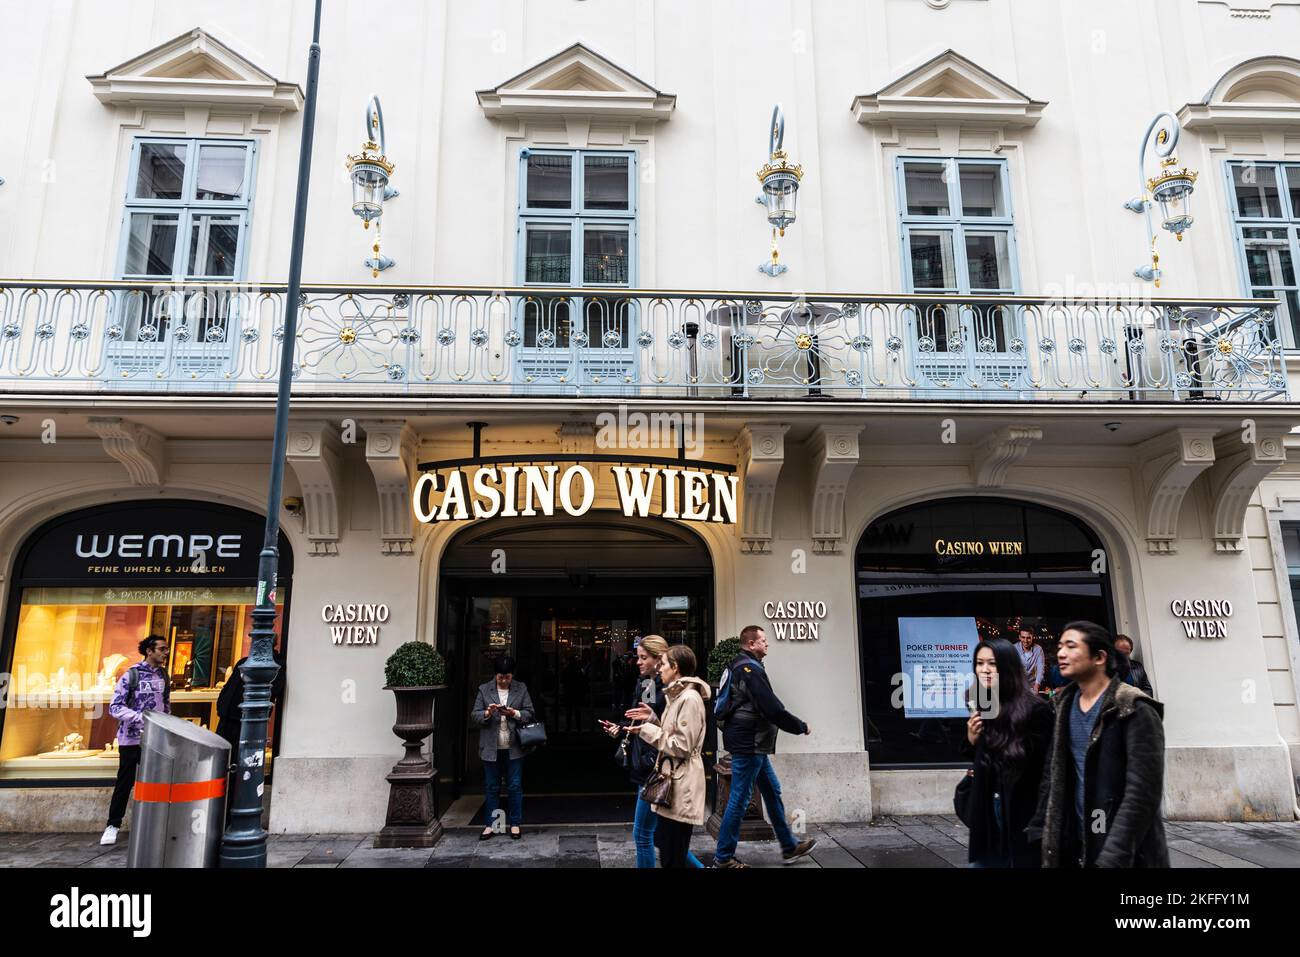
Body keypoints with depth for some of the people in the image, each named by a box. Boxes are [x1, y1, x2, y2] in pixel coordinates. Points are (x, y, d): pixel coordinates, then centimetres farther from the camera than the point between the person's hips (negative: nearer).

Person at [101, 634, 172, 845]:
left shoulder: (163, 674, 7)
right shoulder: (131, 675, -10)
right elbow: (115, 707, -13)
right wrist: (140, 718, -25)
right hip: (132, 738, -4)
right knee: (125, 782, 3)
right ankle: (113, 825, 17)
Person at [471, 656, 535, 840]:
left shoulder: (521, 689, 2)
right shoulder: (484, 689, 2)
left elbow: (529, 714, 2)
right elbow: (474, 716, 0)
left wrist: (514, 713, -17)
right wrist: (487, 713, -20)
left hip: (514, 747, 0)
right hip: (491, 748, 0)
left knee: (515, 786, 5)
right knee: (491, 787, 9)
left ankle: (515, 823, 17)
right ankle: (490, 824, 20)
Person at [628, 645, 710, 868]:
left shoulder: (690, 698, -18)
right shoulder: (677, 696, 14)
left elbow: (682, 746, -20)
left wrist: (647, 730, -14)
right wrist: (651, 720, 5)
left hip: (681, 785, -10)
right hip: (671, 779, 10)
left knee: (674, 858, 0)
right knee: (666, 844, 16)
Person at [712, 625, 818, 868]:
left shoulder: (739, 666, 13)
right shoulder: (750, 668, -19)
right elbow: (772, 709, -22)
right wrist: (801, 726, -9)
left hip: (752, 743, 11)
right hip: (749, 743, -11)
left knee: (772, 791, 17)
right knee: (739, 800, -1)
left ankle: (789, 847, 28)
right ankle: (723, 857, 8)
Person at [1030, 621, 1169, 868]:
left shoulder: (1135, 710, -15)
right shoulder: (1065, 707, 5)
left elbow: (1142, 794, -20)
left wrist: (1112, 859, -23)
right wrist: (1038, 832, 3)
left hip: (1128, 854, -6)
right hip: (1073, 847, 6)